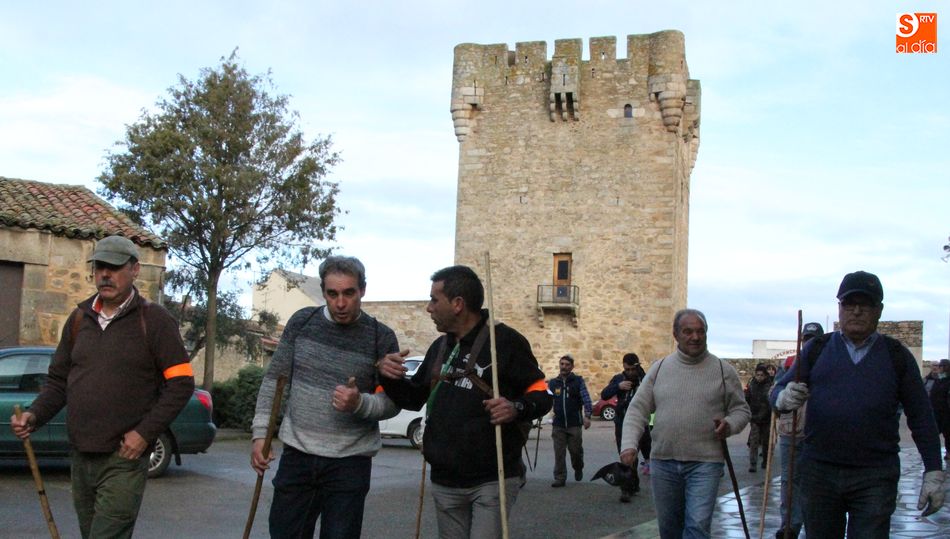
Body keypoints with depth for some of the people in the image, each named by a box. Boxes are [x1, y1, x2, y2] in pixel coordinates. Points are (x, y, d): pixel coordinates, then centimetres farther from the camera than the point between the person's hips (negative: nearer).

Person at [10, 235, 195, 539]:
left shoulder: (153, 319, -4)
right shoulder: (79, 318, 12)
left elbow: (181, 383, -7)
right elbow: (58, 380, 16)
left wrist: (145, 433, -14)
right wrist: (35, 416, -2)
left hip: (124, 459, -6)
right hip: (80, 457, 6)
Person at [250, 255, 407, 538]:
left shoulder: (381, 337, -5)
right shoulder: (302, 321, 2)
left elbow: (391, 403, -3)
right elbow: (274, 378, 7)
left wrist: (359, 403, -24)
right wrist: (260, 433, 0)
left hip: (349, 462, -2)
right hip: (296, 454, 2)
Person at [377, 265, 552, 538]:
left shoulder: (504, 339, -9)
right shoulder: (439, 347, 14)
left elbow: (541, 393, -6)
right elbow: (414, 398, 22)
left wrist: (517, 408, -27)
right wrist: (391, 378, 1)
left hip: (492, 480, -7)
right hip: (445, 482, 7)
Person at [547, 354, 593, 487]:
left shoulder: (578, 381, 1)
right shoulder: (552, 383, 8)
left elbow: (586, 399, -6)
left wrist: (587, 416, -18)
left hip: (574, 424, -2)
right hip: (558, 425, 2)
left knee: (575, 450, 5)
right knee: (559, 453, -1)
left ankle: (578, 469, 33)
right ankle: (559, 478, 6)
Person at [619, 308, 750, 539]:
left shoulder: (723, 370, 2)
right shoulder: (659, 368, 6)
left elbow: (741, 409, 8)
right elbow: (638, 410, 4)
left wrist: (730, 425, -15)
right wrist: (629, 444, -10)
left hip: (705, 462, -2)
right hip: (663, 462, 3)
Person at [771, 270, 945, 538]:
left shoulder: (897, 356, 5)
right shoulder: (817, 349, 7)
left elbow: (921, 418, 6)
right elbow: (778, 392, 4)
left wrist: (933, 473, 1)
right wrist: (783, 398, -20)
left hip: (875, 478, -1)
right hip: (819, 472, 2)